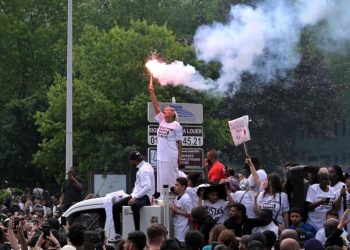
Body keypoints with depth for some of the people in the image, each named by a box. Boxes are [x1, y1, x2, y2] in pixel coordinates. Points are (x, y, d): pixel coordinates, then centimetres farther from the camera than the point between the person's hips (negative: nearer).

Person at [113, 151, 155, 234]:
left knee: (134, 205, -43)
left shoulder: (144, 169, -16)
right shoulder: (145, 166, 13)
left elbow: (148, 187, -27)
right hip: (138, 195, 11)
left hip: (144, 197, -11)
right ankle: (118, 233, 2)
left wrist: (135, 197, -26)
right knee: (116, 206, 2)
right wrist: (136, 188, 14)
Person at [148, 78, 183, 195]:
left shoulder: (176, 125, -5)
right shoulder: (162, 121, 10)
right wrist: (152, 92, -1)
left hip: (171, 157, -6)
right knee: (161, 179, 9)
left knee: (171, 179, -4)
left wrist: (179, 157, -4)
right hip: (161, 156, 6)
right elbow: (156, 107, 5)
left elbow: (179, 142, -3)